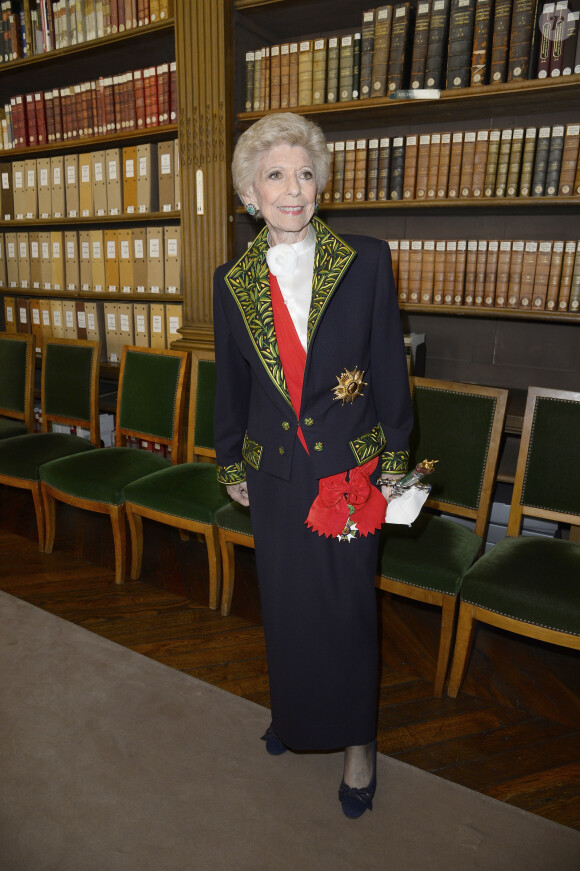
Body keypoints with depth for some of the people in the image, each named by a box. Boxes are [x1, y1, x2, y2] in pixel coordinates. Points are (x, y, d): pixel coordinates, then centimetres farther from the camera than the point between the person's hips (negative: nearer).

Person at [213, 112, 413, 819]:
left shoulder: (366, 262, -7)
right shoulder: (233, 281, 0)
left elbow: (389, 368, -3)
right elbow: (230, 382, 8)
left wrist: (395, 459, -2)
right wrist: (231, 464, 13)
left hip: (350, 465, -2)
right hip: (276, 470, 3)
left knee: (347, 604, 9)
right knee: (283, 601, 17)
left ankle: (358, 740, 34)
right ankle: (294, 713, 46)